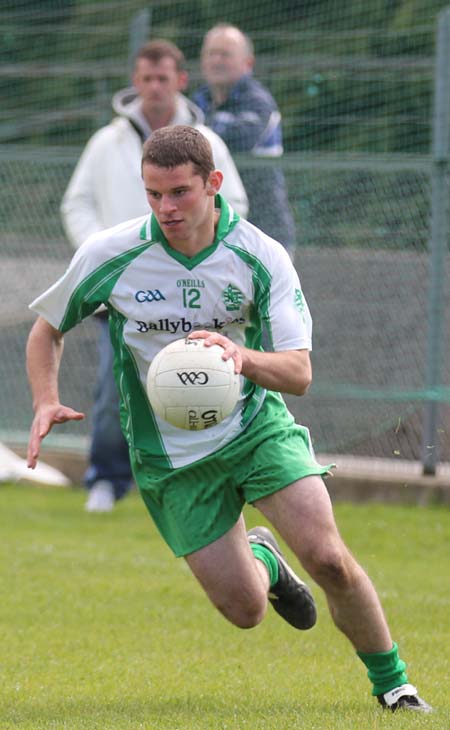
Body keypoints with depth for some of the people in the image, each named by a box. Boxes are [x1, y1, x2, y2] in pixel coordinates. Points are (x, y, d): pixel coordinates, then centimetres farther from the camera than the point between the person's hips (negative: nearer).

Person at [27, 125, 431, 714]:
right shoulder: (110, 255, -13)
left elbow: (299, 373, -18)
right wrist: (46, 402, -14)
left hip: (257, 428, 0)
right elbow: (47, 329, 4)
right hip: (169, 456, 0)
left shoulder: (261, 257, -14)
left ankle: (392, 683, 6)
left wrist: (240, 355, -39)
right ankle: (261, 561, 34)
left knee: (328, 560, -18)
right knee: (244, 609, -5)